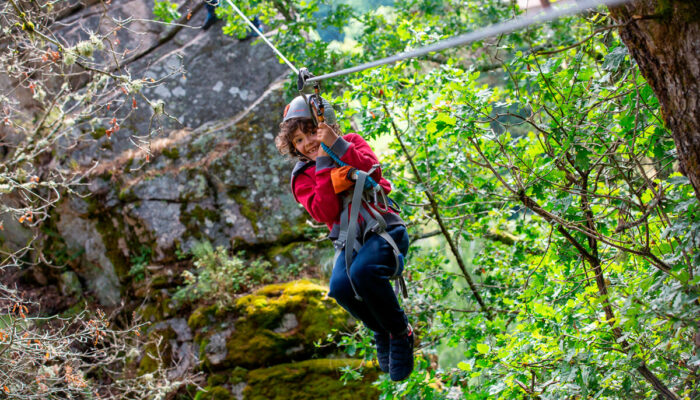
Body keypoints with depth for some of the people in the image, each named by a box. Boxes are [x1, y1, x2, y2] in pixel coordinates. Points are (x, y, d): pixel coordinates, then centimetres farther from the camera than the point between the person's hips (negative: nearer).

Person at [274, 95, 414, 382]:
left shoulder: (352, 143, 10)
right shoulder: (303, 177, 8)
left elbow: (371, 170, -11)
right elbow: (325, 212, -10)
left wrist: (338, 146, -18)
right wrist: (323, 165, -13)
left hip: (384, 228, -2)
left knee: (362, 271, -34)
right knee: (340, 286, -30)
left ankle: (401, 332, -10)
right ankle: (382, 333, 1)